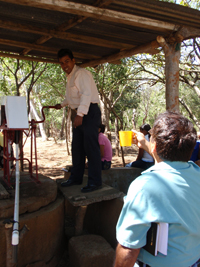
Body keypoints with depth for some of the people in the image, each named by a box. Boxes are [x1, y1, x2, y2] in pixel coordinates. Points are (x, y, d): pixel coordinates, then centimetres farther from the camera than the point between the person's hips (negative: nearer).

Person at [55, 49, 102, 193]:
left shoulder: (82, 74, -11)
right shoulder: (70, 77, 20)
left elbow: (87, 94, -25)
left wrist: (80, 114, -32)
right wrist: (62, 104, 37)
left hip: (89, 112, -10)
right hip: (80, 114, 10)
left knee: (91, 146, -11)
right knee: (77, 147, 13)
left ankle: (95, 181, -5)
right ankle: (76, 177, 23)